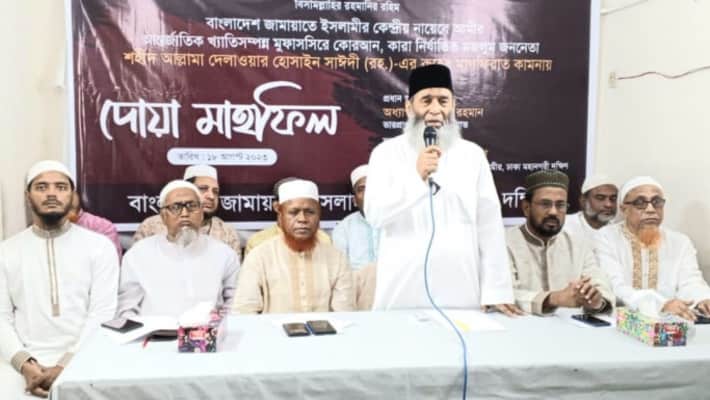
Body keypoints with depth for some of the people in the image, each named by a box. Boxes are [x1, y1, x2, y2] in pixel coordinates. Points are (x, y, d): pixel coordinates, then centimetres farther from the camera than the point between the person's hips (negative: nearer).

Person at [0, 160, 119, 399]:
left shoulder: (100, 246, 3)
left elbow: (102, 314, -4)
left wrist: (66, 365, -14)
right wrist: (24, 363, -11)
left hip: (80, 358, -2)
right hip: (23, 361, 2)